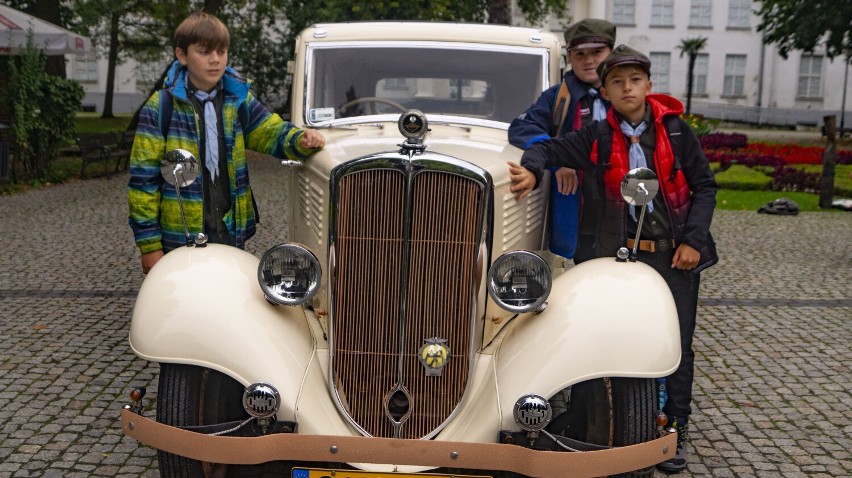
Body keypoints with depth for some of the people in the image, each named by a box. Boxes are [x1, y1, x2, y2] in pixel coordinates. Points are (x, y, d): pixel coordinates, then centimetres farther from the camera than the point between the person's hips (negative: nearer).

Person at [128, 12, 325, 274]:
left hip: (232, 234, 4)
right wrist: (149, 244, -9)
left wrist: (301, 140, -21)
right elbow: (144, 178, -6)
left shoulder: (240, 101, 8)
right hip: (179, 240, -4)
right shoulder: (160, 108, -5)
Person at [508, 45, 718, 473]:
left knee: (676, 344, 7)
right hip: (622, 253, 0)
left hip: (676, 253, 0)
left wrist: (693, 240, -7)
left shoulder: (674, 129, -2)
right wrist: (532, 169, -20)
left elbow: (704, 185, 2)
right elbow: (550, 148, 3)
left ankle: (675, 433, 23)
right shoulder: (598, 137, -1)